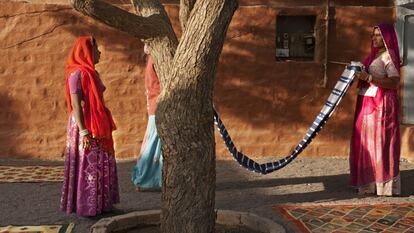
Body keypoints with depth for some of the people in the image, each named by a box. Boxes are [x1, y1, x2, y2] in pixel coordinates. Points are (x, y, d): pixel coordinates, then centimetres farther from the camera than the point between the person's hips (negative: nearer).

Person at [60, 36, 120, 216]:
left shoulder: (91, 73, 14)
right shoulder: (77, 73, -13)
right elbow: (76, 104, -19)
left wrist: (102, 127, 18)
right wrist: (83, 132, -24)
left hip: (97, 126, 9)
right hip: (85, 127, -9)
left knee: (99, 165, 12)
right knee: (87, 165, -4)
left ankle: (97, 203, 20)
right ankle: (85, 206, 5)